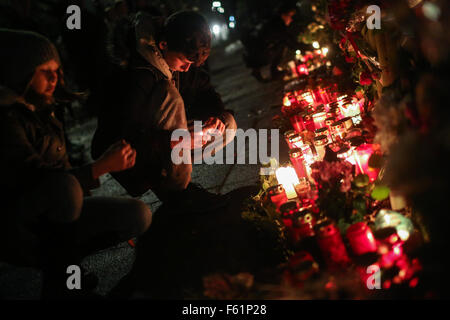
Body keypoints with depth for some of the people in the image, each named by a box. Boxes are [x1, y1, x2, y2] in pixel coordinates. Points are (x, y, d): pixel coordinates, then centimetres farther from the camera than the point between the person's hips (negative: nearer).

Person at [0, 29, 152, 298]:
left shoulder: (42, 109, 9)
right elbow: (37, 179, -30)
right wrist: (102, 166, -30)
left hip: (57, 215, 8)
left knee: (139, 215, -8)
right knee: (64, 186, -39)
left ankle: (61, 258, 3)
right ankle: (58, 284, -16)